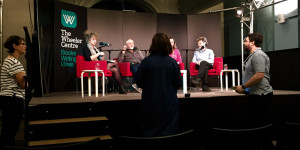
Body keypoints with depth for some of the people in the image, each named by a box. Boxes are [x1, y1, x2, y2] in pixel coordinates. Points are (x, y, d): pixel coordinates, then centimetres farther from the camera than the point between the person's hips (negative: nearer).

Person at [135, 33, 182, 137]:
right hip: (169, 104, 1)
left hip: (150, 104, -1)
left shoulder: (146, 62, -12)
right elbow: (178, 84, -1)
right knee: (169, 132, 12)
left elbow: (139, 82, -5)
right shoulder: (173, 62, -8)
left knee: (149, 133, 14)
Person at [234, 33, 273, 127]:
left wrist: (243, 86, -18)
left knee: (257, 123, -6)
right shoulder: (253, 55, 20)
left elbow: (259, 75, -24)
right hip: (255, 94, 11)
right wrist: (244, 88, 17)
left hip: (259, 95, -11)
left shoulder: (258, 55, -14)